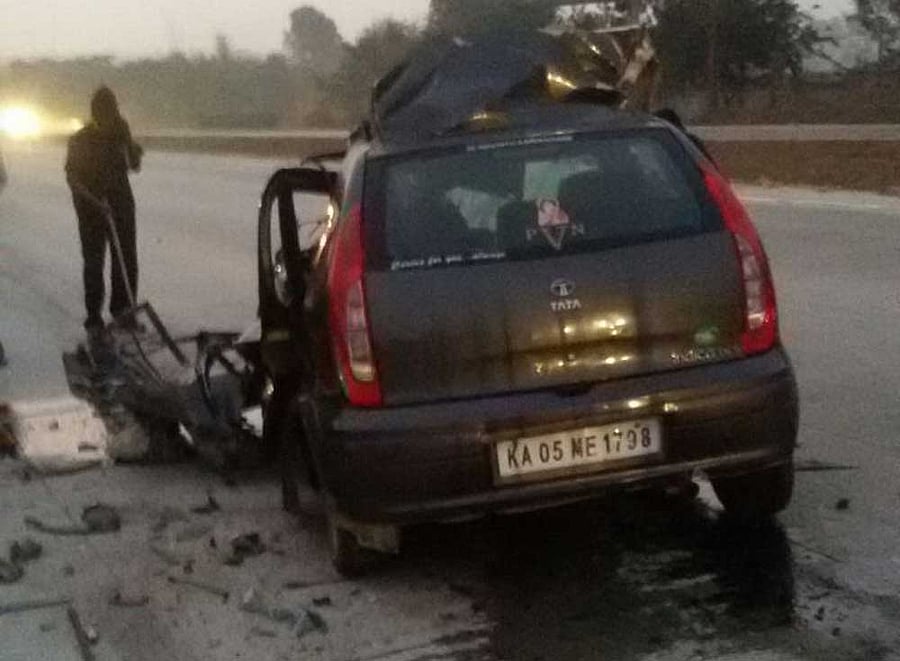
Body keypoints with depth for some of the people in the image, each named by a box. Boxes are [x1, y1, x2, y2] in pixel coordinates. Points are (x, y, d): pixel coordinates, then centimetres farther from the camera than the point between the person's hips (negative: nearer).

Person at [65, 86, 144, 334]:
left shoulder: (121, 132, 1)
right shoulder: (80, 140, -8)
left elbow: (134, 166, 10)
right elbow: (73, 177, -12)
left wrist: (135, 153, -12)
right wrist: (94, 201, -25)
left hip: (121, 204, 3)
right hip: (91, 209, -3)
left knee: (127, 258, 5)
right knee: (94, 261, 0)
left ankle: (122, 309, 19)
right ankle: (94, 316, 7)